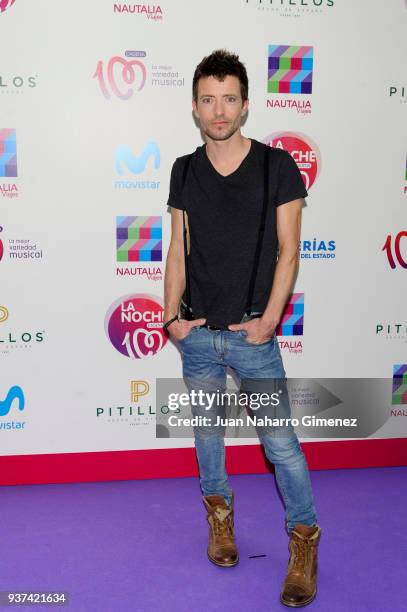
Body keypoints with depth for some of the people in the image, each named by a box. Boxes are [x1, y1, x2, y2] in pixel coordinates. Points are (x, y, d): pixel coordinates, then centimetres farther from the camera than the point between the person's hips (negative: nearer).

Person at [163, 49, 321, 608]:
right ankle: (219, 511, 38)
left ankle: (304, 538, 20)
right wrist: (172, 316, -1)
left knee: (280, 440, 1)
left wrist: (269, 320, -11)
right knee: (207, 428, 16)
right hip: (197, 334, 3)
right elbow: (179, 249, 7)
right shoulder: (184, 171, 5)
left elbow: (288, 251, -5)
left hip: (252, 334, -3)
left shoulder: (277, 166, -4)